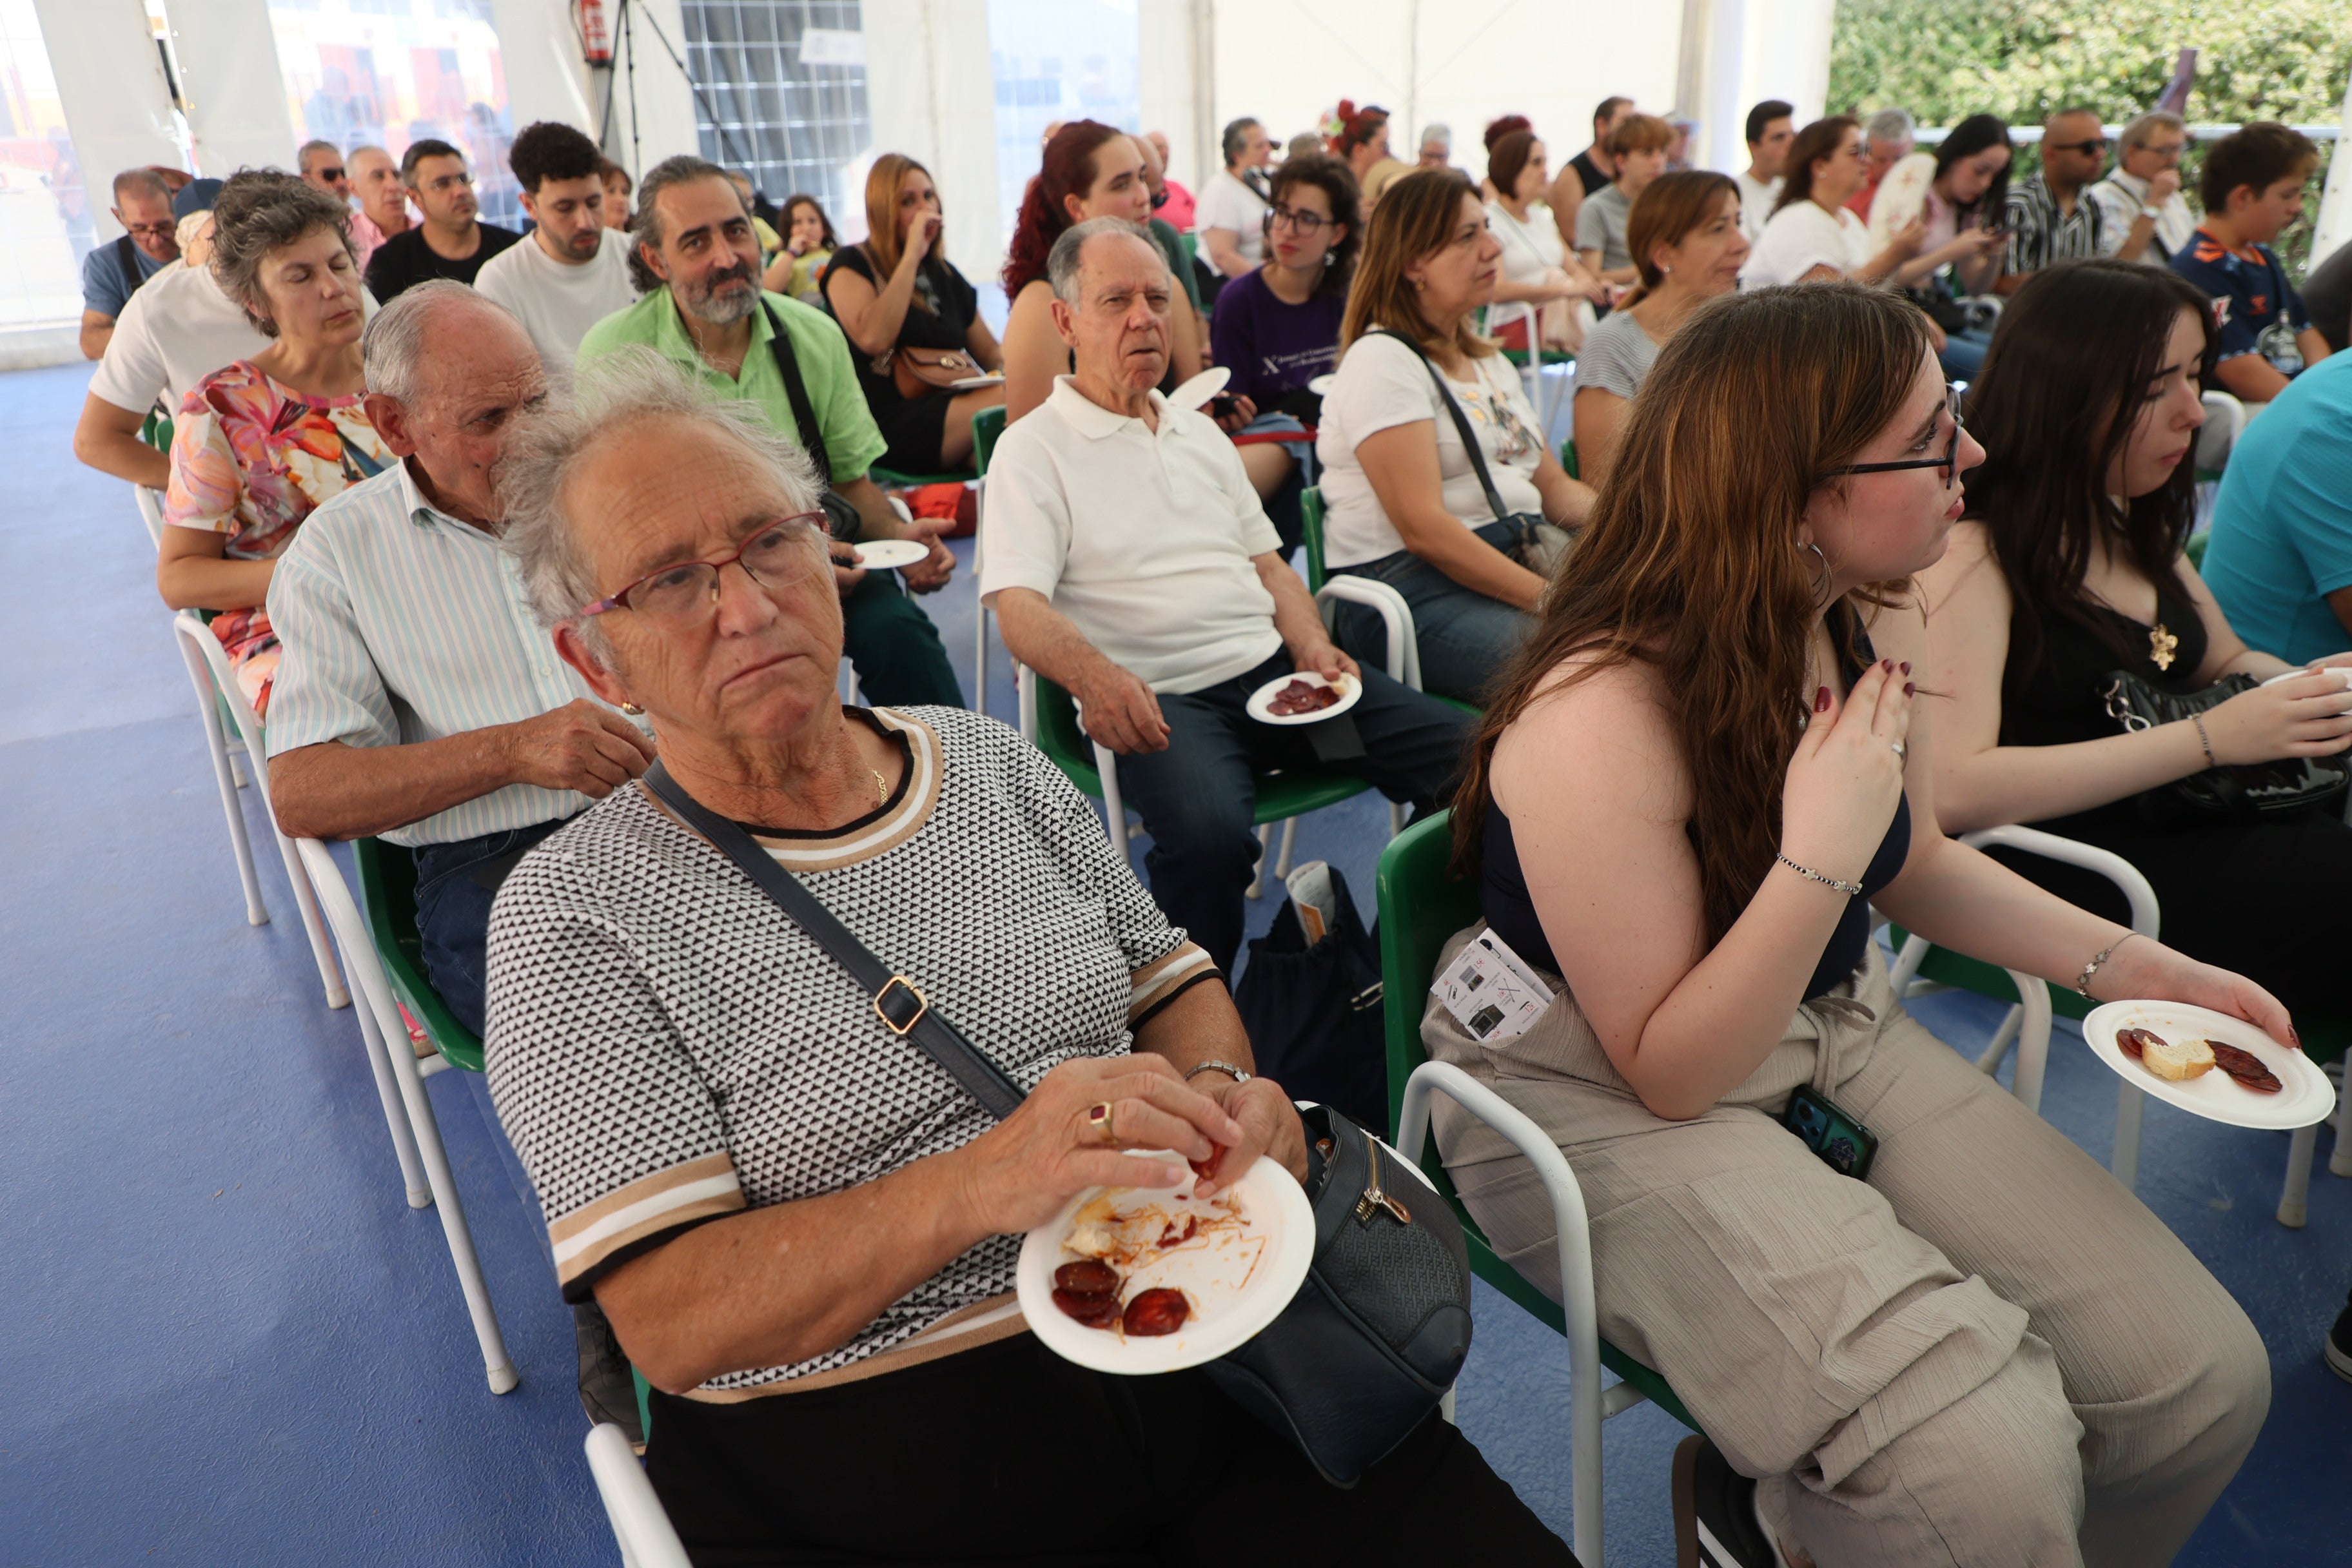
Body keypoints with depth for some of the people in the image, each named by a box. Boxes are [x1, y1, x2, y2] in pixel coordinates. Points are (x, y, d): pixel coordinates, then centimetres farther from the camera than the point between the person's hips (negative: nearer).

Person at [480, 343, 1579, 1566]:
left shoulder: (992, 762, 9)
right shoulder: (573, 914, -5)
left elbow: (1171, 981, 19)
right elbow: (670, 1321, -12)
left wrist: (1217, 1089, -4)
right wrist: (976, 1184, -26)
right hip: (868, 1445, -2)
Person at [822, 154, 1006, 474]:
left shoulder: (945, 274, 26)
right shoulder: (851, 266, 7)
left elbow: (990, 353, 29)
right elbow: (874, 339, -13)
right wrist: (912, 256, -8)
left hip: (956, 404, 6)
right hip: (891, 421, -6)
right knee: (1008, 404, -34)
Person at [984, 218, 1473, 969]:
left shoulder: (1200, 433, 23)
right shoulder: (1033, 449, 2)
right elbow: (1019, 607, -11)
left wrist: (1312, 647, 3)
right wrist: (1093, 675, -33)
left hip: (1271, 667, 6)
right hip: (1156, 701, -6)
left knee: (1464, 748, -12)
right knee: (1207, 836, -37)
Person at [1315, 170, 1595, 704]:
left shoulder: (1488, 361, 23)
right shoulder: (1383, 360, -6)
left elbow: (1556, 488, 22)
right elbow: (1422, 527, -17)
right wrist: (1553, 599, -22)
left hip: (1520, 558, 9)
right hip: (1411, 589, -9)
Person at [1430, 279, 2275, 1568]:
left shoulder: (1875, 623, -2)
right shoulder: (1601, 716, -28)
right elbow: (1667, 1072, -21)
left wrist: (2132, 965, 6)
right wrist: (1817, 860, -31)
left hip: (1833, 1033, 8)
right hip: (1607, 1104, -8)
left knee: (2204, 1377, -1)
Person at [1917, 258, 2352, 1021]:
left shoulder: (2136, 527, 14)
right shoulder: (1971, 552, -13)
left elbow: (2229, 660, 29)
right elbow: (1954, 788, -25)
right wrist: (2209, 738, -20)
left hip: (2187, 825, 8)